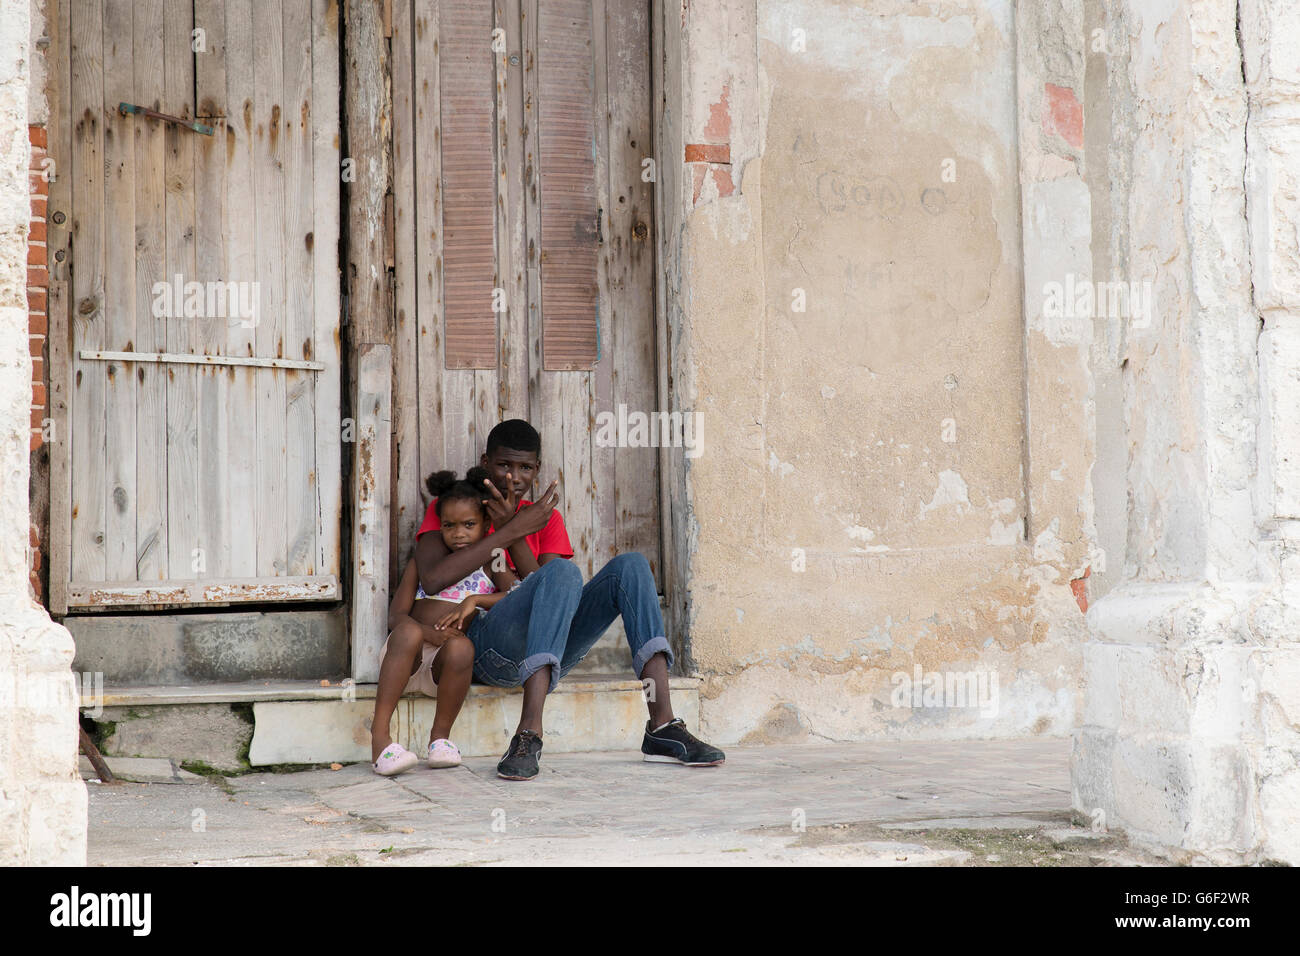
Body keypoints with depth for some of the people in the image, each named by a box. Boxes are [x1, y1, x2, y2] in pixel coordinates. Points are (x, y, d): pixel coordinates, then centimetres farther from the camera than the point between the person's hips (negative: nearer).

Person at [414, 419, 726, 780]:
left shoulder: (546, 518, 21)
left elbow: (540, 585, 4)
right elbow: (431, 579, -12)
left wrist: (513, 533, -8)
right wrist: (513, 530, -10)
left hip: (548, 653, 5)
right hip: (484, 647, -5)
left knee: (631, 565, -12)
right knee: (563, 571, -30)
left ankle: (663, 726, -26)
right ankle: (529, 734, -45)